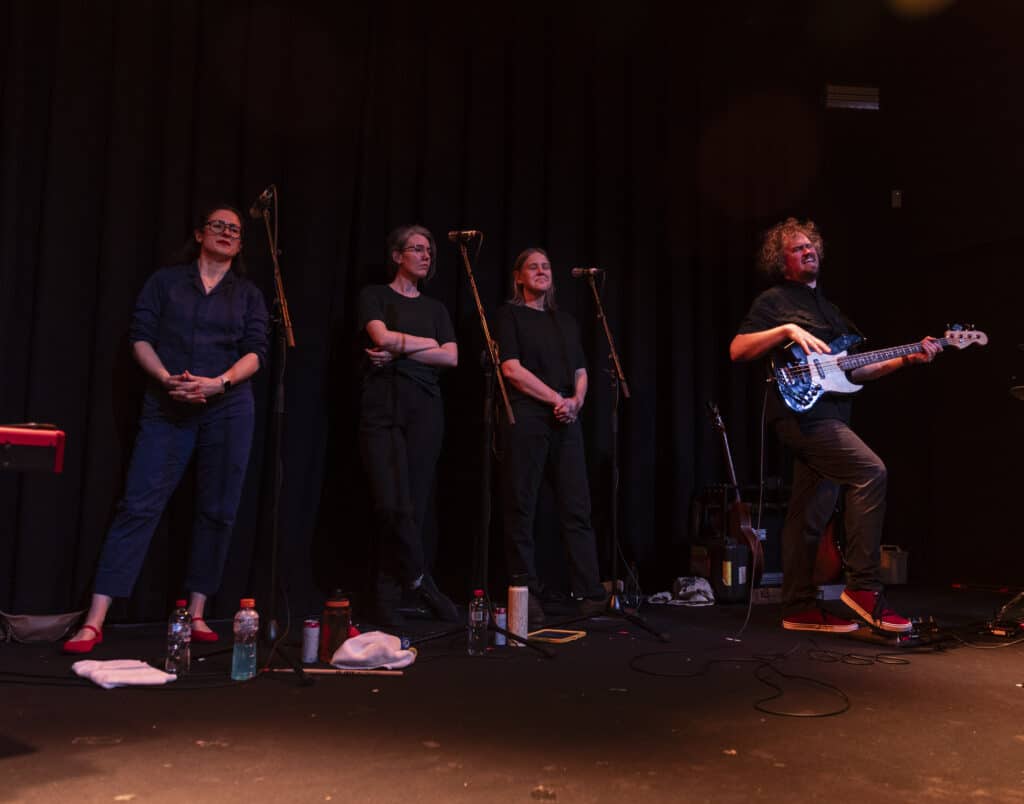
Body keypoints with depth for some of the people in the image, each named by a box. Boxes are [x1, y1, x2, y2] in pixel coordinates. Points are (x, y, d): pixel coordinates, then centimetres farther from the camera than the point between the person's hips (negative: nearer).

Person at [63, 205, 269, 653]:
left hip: (228, 409, 2)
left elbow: (255, 352, 2)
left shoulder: (249, 295, 12)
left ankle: (196, 615, 13)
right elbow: (140, 337, 4)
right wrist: (166, 379, -13)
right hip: (166, 408, -1)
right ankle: (94, 622, -5)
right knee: (139, 506, -7)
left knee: (217, 511, 1)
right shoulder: (166, 281, 12)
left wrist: (219, 382, -15)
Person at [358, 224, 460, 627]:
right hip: (381, 409, -3)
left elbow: (451, 357, 5)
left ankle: (388, 602, 4)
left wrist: (399, 350, -4)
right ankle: (421, 581, 1)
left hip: (424, 410, 4)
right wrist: (427, 343, 2)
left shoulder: (434, 307, 20)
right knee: (392, 505, -17)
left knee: (414, 505, -2)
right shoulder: (374, 295, 9)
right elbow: (382, 337, -10)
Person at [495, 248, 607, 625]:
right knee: (522, 507, -3)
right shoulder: (509, 315, 6)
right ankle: (525, 595, 3)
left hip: (566, 418, 5)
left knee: (577, 507, 0)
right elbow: (511, 368, -6)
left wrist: (576, 401, -3)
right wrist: (557, 399, -10)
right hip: (526, 415, -5)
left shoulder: (565, 321, 22)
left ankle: (590, 594, 0)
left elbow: (581, 372, 18)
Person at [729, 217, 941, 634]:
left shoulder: (826, 306, 25)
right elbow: (737, 350, -11)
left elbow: (852, 370, 22)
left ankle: (799, 609, 12)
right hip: (801, 411, -8)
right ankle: (863, 587, -18)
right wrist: (788, 330, -20)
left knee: (810, 514, 7)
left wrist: (907, 359, 12)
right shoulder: (774, 300, 1)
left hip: (827, 417, 8)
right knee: (870, 472, -23)